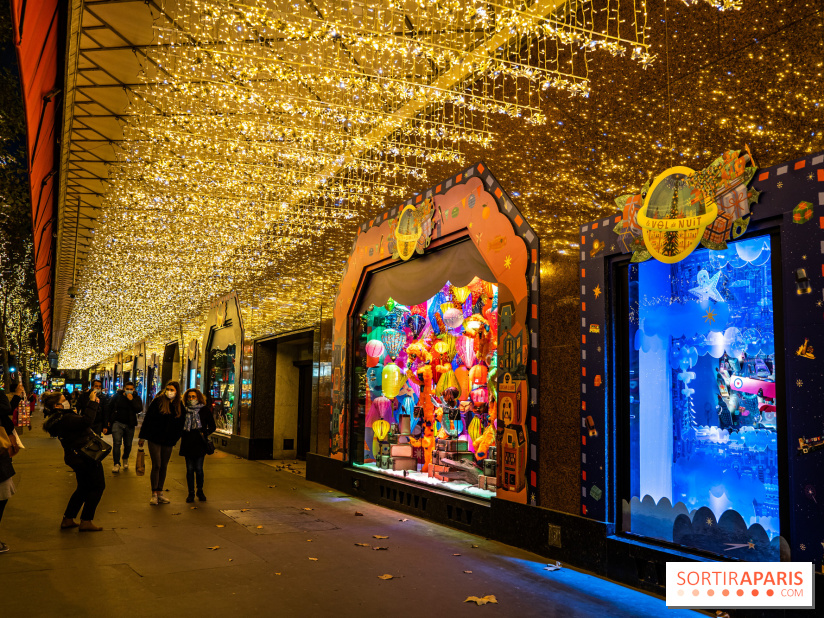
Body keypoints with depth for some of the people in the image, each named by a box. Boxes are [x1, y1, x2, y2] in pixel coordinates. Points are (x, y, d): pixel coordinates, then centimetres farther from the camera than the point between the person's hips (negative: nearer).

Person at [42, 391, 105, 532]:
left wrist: (93, 403, 11)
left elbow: (82, 419, 18)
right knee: (97, 487, 1)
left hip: (78, 457, 10)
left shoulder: (59, 418, 10)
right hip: (86, 457, -10)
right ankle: (86, 521, 4)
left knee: (84, 488, 21)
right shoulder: (64, 419, -23)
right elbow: (86, 420, -37)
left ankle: (67, 519, 26)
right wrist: (92, 402, -30)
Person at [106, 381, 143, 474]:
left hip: (129, 424, 1)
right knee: (117, 443, -13)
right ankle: (116, 464, -8)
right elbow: (110, 408, 11)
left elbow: (139, 410, -15)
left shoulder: (136, 398, 0)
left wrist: (131, 400, -21)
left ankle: (125, 459, 37)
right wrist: (109, 420, 10)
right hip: (117, 423, -1)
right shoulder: (118, 396, 0)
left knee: (128, 445, 10)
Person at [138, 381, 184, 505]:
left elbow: (179, 426, 13)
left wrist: (174, 441, 10)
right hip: (155, 439, -3)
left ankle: (160, 493, 16)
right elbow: (148, 419, -4)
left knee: (164, 467, 8)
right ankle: (154, 494, 2)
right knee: (156, 465, -6)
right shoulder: (158, 401, -5)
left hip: (168, 442, 3)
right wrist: (142, 437, -5)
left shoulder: (179, 406, 5)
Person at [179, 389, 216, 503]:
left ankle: (200, 491, 18)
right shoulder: (184, 410, 9)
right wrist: (181, 434, 0)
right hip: (187, 444, 2)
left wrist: (205, 433, -11)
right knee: (190, 469, 3)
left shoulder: (205, 410, 2)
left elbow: (212, 426, 5)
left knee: (199, 469, -1)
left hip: (200, 443, -2)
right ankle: (191, 493, 13)